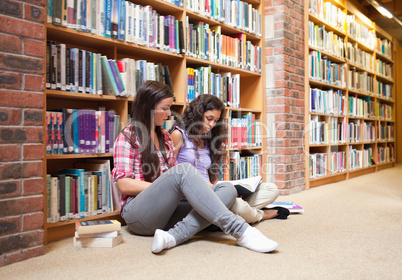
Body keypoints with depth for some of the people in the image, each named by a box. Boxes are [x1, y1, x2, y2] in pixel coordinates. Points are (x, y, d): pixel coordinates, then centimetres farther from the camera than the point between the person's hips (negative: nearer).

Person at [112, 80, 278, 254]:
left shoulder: (165, 137, 21)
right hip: (138, 212, -6)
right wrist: (165, 187, -13)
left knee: (227, 190, -15)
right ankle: (239, 230, -37)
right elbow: (123, 184, -8)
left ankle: (173, 237, -38)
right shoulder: (127, 137, 1)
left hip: (166, 211, 7)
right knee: (184, 169, -32)